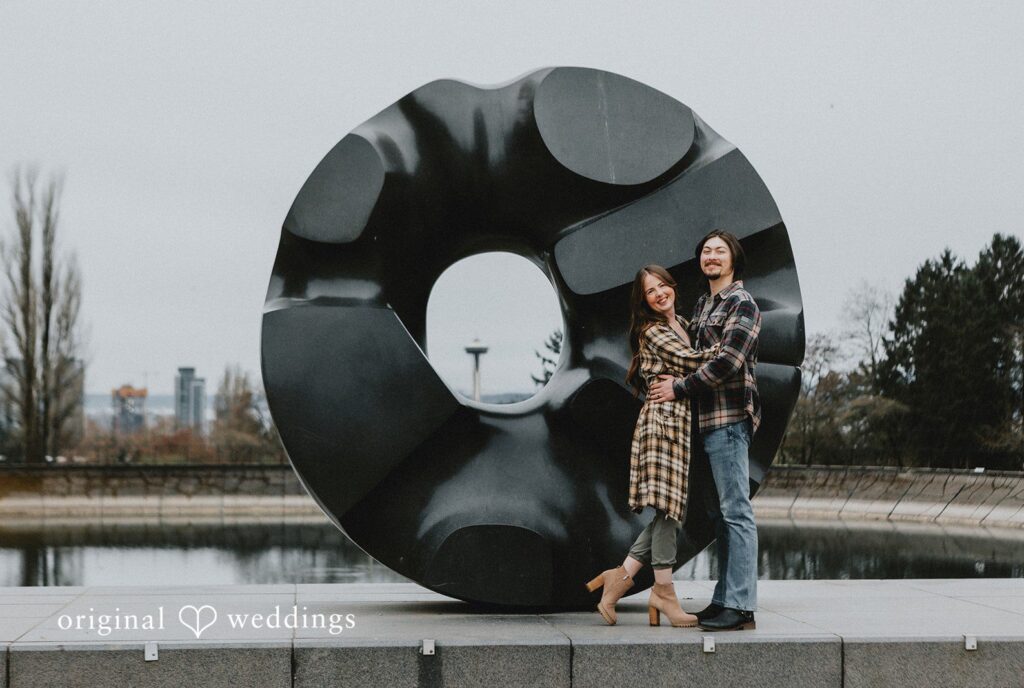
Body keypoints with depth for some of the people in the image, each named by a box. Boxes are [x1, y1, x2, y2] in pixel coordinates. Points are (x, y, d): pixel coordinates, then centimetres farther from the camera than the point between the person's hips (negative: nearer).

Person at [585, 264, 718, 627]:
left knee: (669, 510, 6)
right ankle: (664, 591, -3)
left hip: (681, 420, 9)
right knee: (668, 505, -7)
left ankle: (623, 575, 8)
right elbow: (690, 361, -15)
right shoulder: (653, 332, -7)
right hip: (664, 417, -9)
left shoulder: (681, 324, 20)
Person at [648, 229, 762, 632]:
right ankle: (725, 600, 16)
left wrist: (679, 388, -12)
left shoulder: (742, 304, -7)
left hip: (729, 419, -9)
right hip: (707, 420, 9)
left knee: (736, 512, -10)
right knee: (722, 514, 11)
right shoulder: (702, 305, 20)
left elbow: (727, 362, -17)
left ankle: (740, 606, -11)